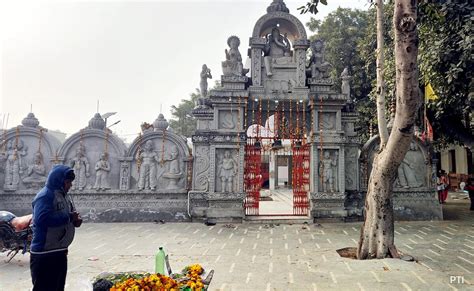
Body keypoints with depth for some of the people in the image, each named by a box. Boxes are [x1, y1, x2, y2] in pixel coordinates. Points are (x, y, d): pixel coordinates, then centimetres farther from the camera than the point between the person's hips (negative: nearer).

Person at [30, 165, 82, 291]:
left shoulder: (64, 195, 13)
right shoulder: (45, 196, -17)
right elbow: (42, 219, -31)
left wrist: (75, 220, -1)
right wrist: (69, 217, -23)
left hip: (60, 252, 10)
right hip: (44, 254, -9)